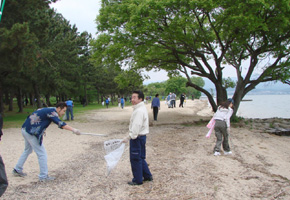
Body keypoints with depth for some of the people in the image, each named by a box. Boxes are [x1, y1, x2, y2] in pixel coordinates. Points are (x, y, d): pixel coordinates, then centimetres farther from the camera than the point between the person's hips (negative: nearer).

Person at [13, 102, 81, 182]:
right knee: (42, 154, -5)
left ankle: (17, 170, 40)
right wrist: (73, 130, -35)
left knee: (28, 150, 28)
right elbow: (60, 123, -30)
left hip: (25, 129, 10)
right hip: (31, 132, -10)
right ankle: (43, 176, 1)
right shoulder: (52, 112, -16)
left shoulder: (48, 110, 13)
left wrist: (41, 131, 9)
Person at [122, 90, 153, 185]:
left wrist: (128, 137, -20)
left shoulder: (139, 111, -22)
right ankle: (147, 176, 30)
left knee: (135, 159, 2)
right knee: (140, 158, 20)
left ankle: (137, 180, 15)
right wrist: (130, 136, 21)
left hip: (137, 138, -10)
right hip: (141, 136, 10)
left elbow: (136, 127, -26)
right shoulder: (141, 108, 12)